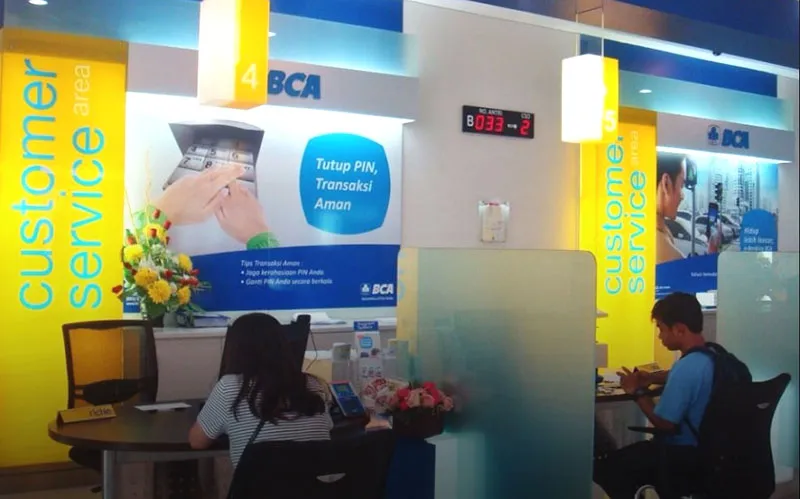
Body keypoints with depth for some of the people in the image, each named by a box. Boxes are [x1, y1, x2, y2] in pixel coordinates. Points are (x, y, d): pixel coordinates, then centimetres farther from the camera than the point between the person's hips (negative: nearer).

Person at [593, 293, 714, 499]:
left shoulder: (687, 367, -29)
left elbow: (665, 423, -25)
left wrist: (638, 393, -11)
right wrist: (652, 377, 9)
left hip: (684, 455, -10)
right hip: (706, 447, 10)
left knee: (603, 466, -5)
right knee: (632, 453, 28)